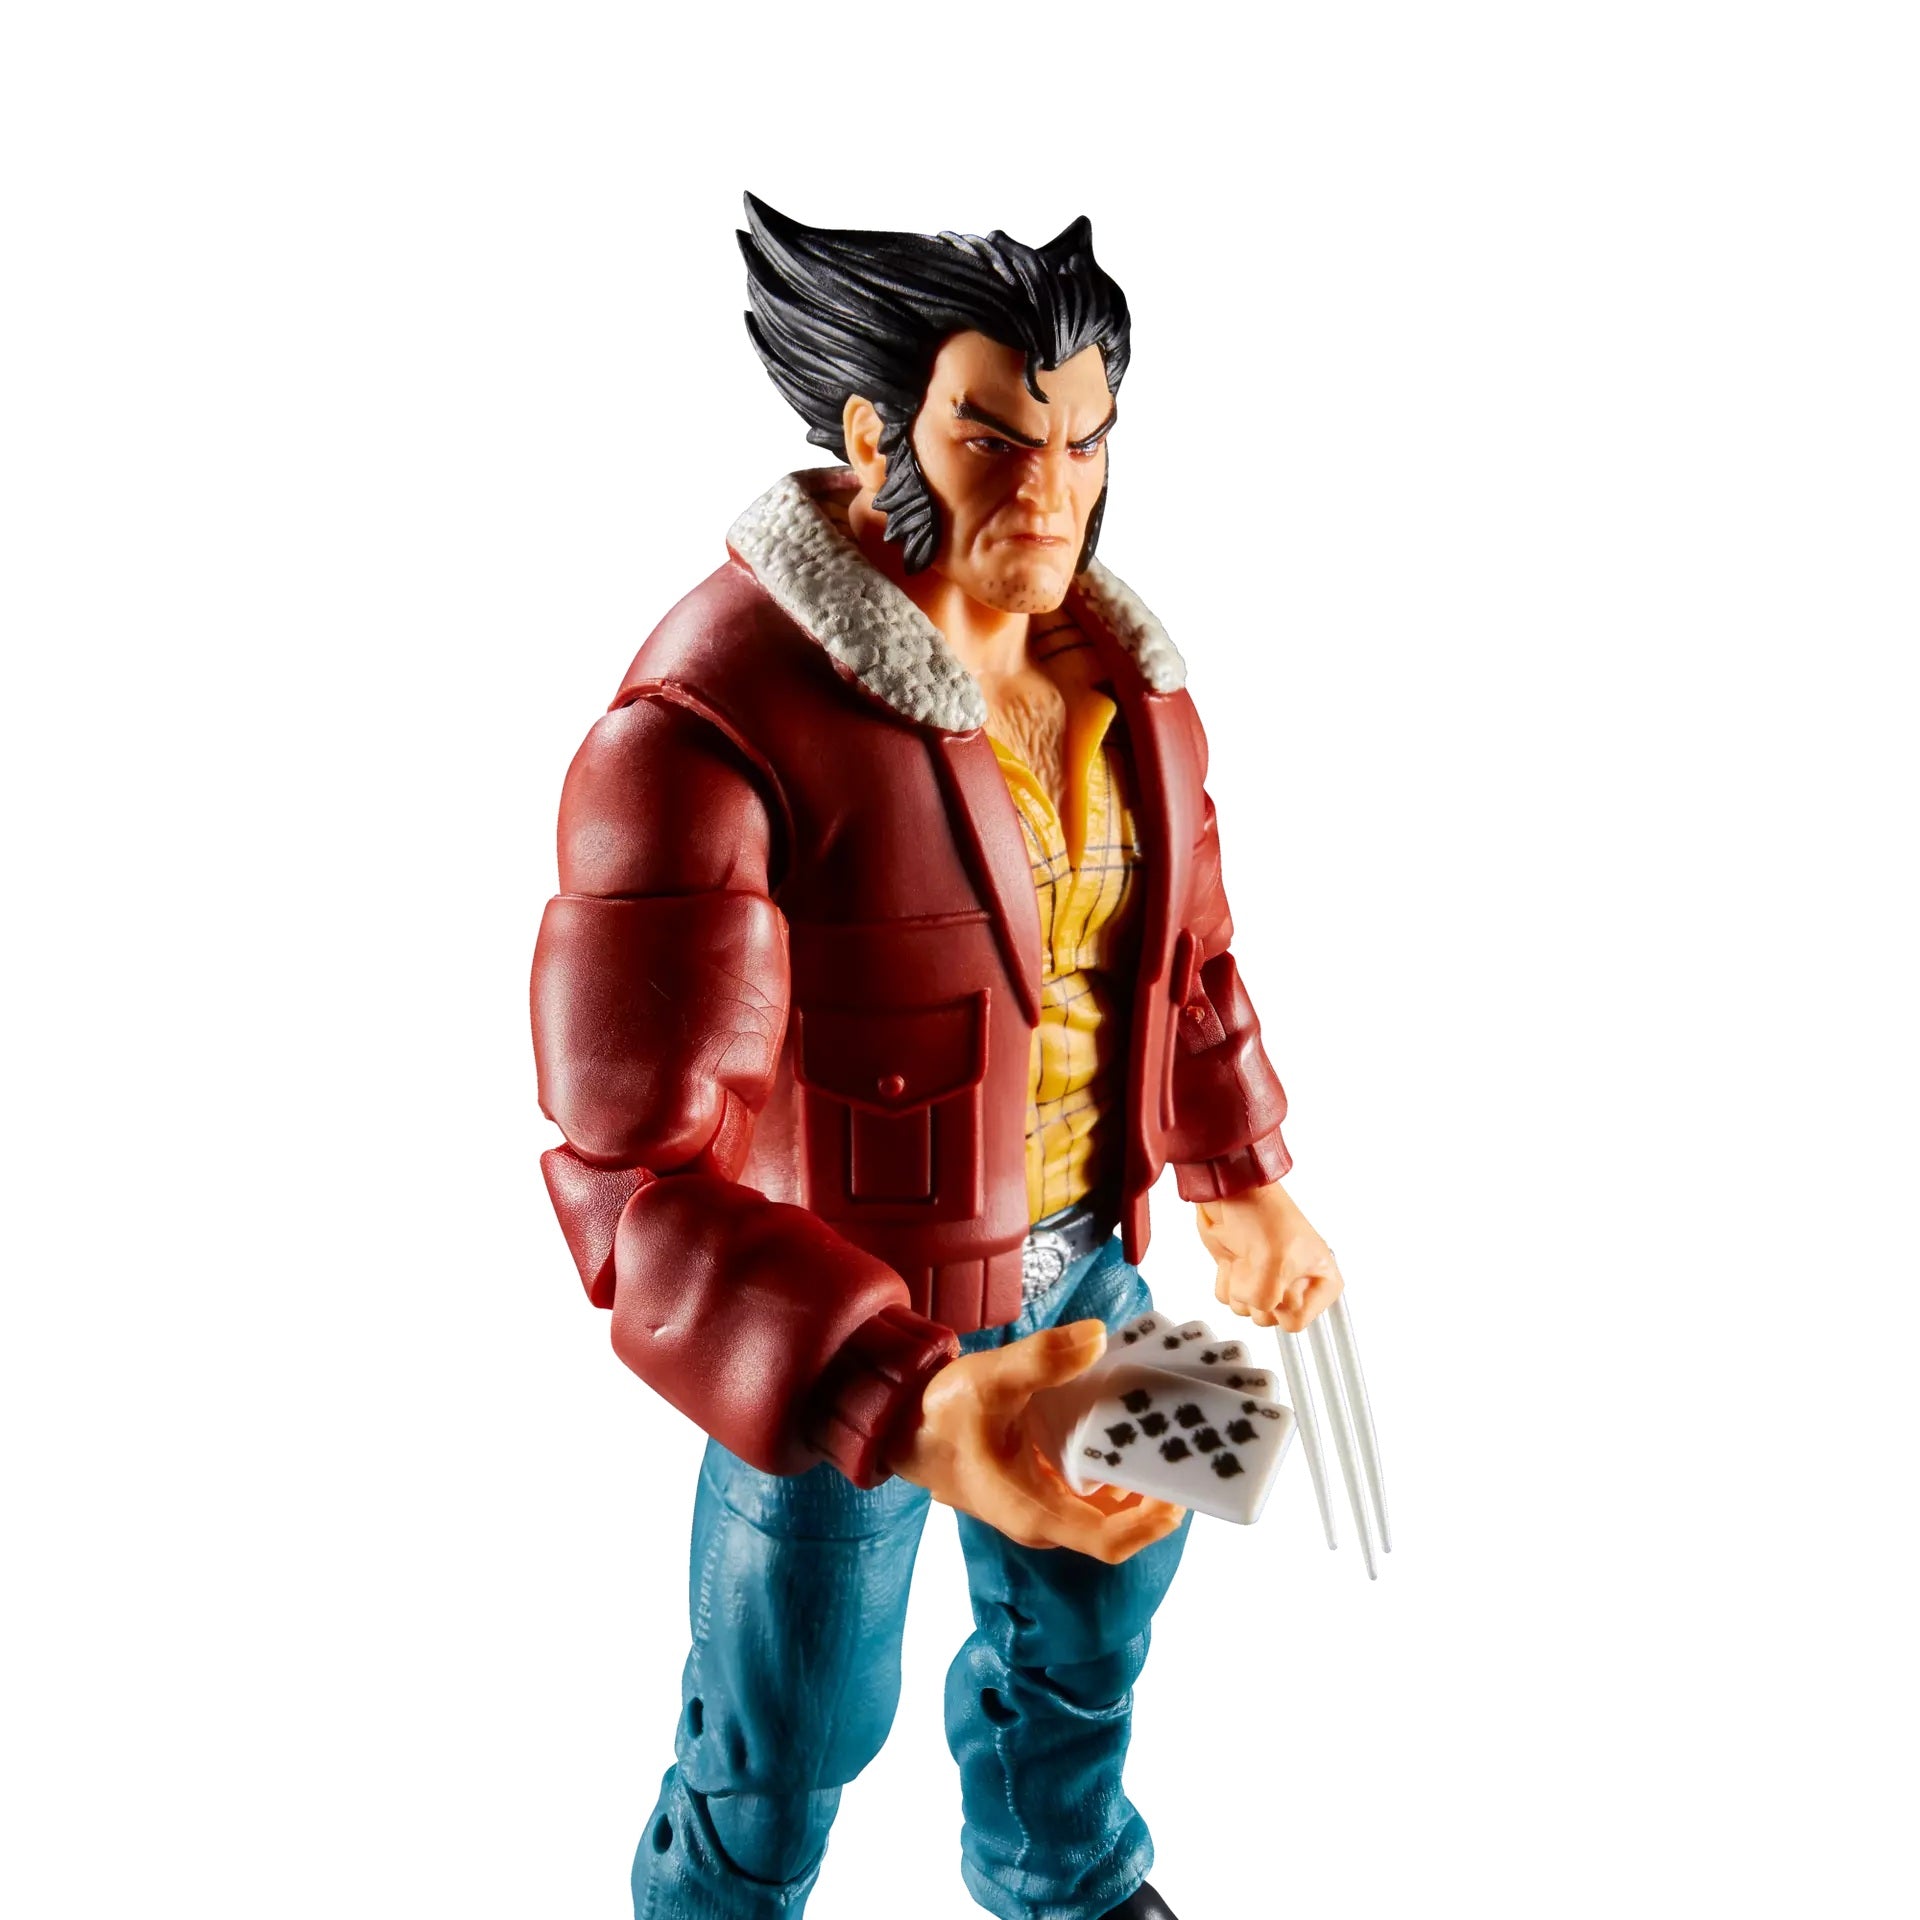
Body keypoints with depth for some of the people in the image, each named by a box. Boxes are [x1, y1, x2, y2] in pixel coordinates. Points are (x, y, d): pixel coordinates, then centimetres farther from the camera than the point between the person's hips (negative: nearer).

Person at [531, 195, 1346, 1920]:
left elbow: (1188, 953, 12)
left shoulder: (1122, 674, -4)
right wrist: (911, 1409, -45)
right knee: (790, 1743, 15)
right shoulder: (719, 722, -29)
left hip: (1086, 1261, 7)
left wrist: (1246, 1182, 2)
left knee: (1093, 1604, 30)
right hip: (842, 1330, -7)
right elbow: (638, 1175, -33)